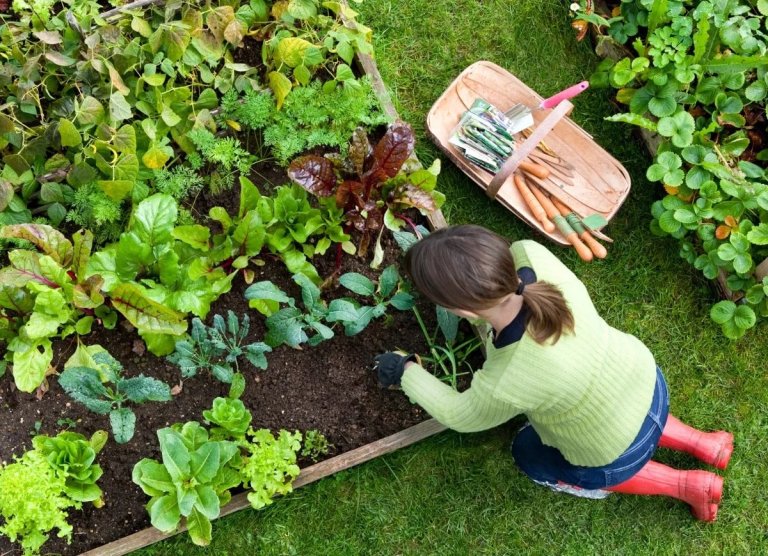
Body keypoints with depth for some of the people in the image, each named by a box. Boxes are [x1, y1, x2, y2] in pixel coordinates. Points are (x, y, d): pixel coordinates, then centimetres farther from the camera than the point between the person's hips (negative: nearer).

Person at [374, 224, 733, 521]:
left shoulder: (505, 386, -41)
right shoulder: (531, 256, -31)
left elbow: (462, 416, -16)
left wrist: (407, 373, -3)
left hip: (618, 454, -5)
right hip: (645, 380, 6)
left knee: (531, 456, 26)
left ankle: (686, 485, 24)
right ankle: (702, 444, 35)